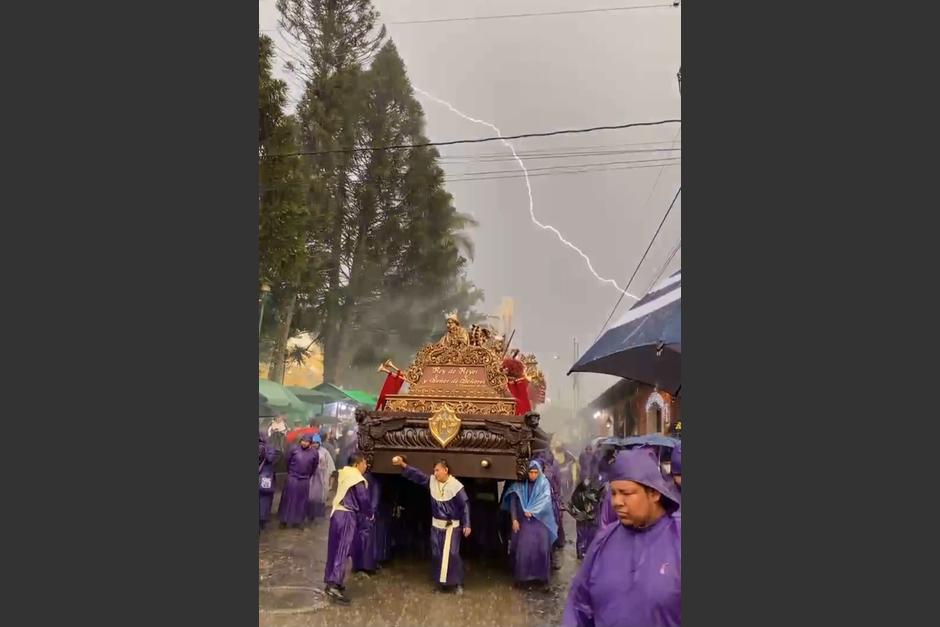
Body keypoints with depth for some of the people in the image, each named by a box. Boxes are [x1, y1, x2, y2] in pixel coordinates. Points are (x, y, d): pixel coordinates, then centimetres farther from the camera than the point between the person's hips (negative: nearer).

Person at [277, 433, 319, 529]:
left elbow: (314, 467, 9)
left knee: (301, 500, 9)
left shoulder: (314, 452, -6)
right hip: (292, 477, -1)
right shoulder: (294, 448, -11)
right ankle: (284, 520, 19)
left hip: (305, 480, 1)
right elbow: (288, 461, 4)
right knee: (288, 498, 6)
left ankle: (298, 521, 22)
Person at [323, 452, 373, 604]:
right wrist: (370, 515, 7)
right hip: (347, 515, -8)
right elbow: (364, 500, -11)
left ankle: (331, 582, 20)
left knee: (335, 549, 13)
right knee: (343, 551, -9)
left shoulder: (345, 474, 13)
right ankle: (334, 585, -14)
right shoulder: (358, 479, -11)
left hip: (337, 513, 9)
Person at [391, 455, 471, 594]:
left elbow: (465, 505, -14)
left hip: (452, 526, -5)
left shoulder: (456, 486, -18)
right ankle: (440, 581, 24)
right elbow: (417, 474, -3)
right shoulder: (432, 481, -4)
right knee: (436, 554, 9)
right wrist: (403, 464, -14)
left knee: (452, 554, -9)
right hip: (436, 525, 6)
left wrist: (467, 525, -16)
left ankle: (458, 583, 3)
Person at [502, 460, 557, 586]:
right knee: (523, 548, -3)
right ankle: (523, 575, 7)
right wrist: (514, 519, -9)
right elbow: (513, 501, -2)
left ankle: (541, 575, 9)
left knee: (541, 548, -2)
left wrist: (531, 511, -19)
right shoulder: (519, 484, -1)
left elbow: (545, 500, -11)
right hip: (523, 521, 0)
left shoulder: (544, 483, -1)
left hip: (540, 521, 0)